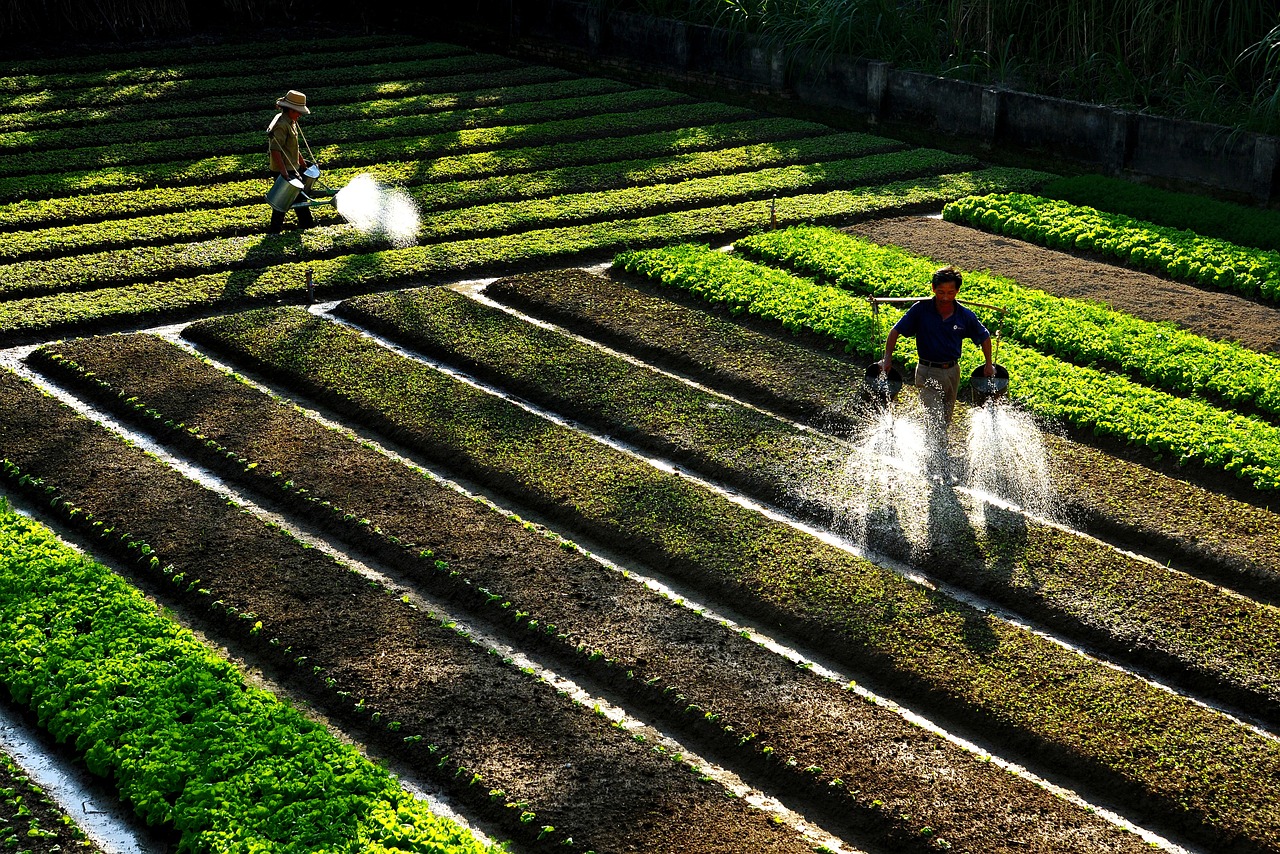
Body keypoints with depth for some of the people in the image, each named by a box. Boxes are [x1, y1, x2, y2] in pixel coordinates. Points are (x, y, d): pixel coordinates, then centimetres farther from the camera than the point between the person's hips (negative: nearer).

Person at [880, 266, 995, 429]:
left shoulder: (965, 316, -5)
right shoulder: (921, 309, -11)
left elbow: (984, 337, 11)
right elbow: (895, 331, -4)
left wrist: (989, 364, 10)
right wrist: (887, 358, -8)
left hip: (952, 372, 4)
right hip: (928, 373, -4)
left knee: (946, 422, 17)